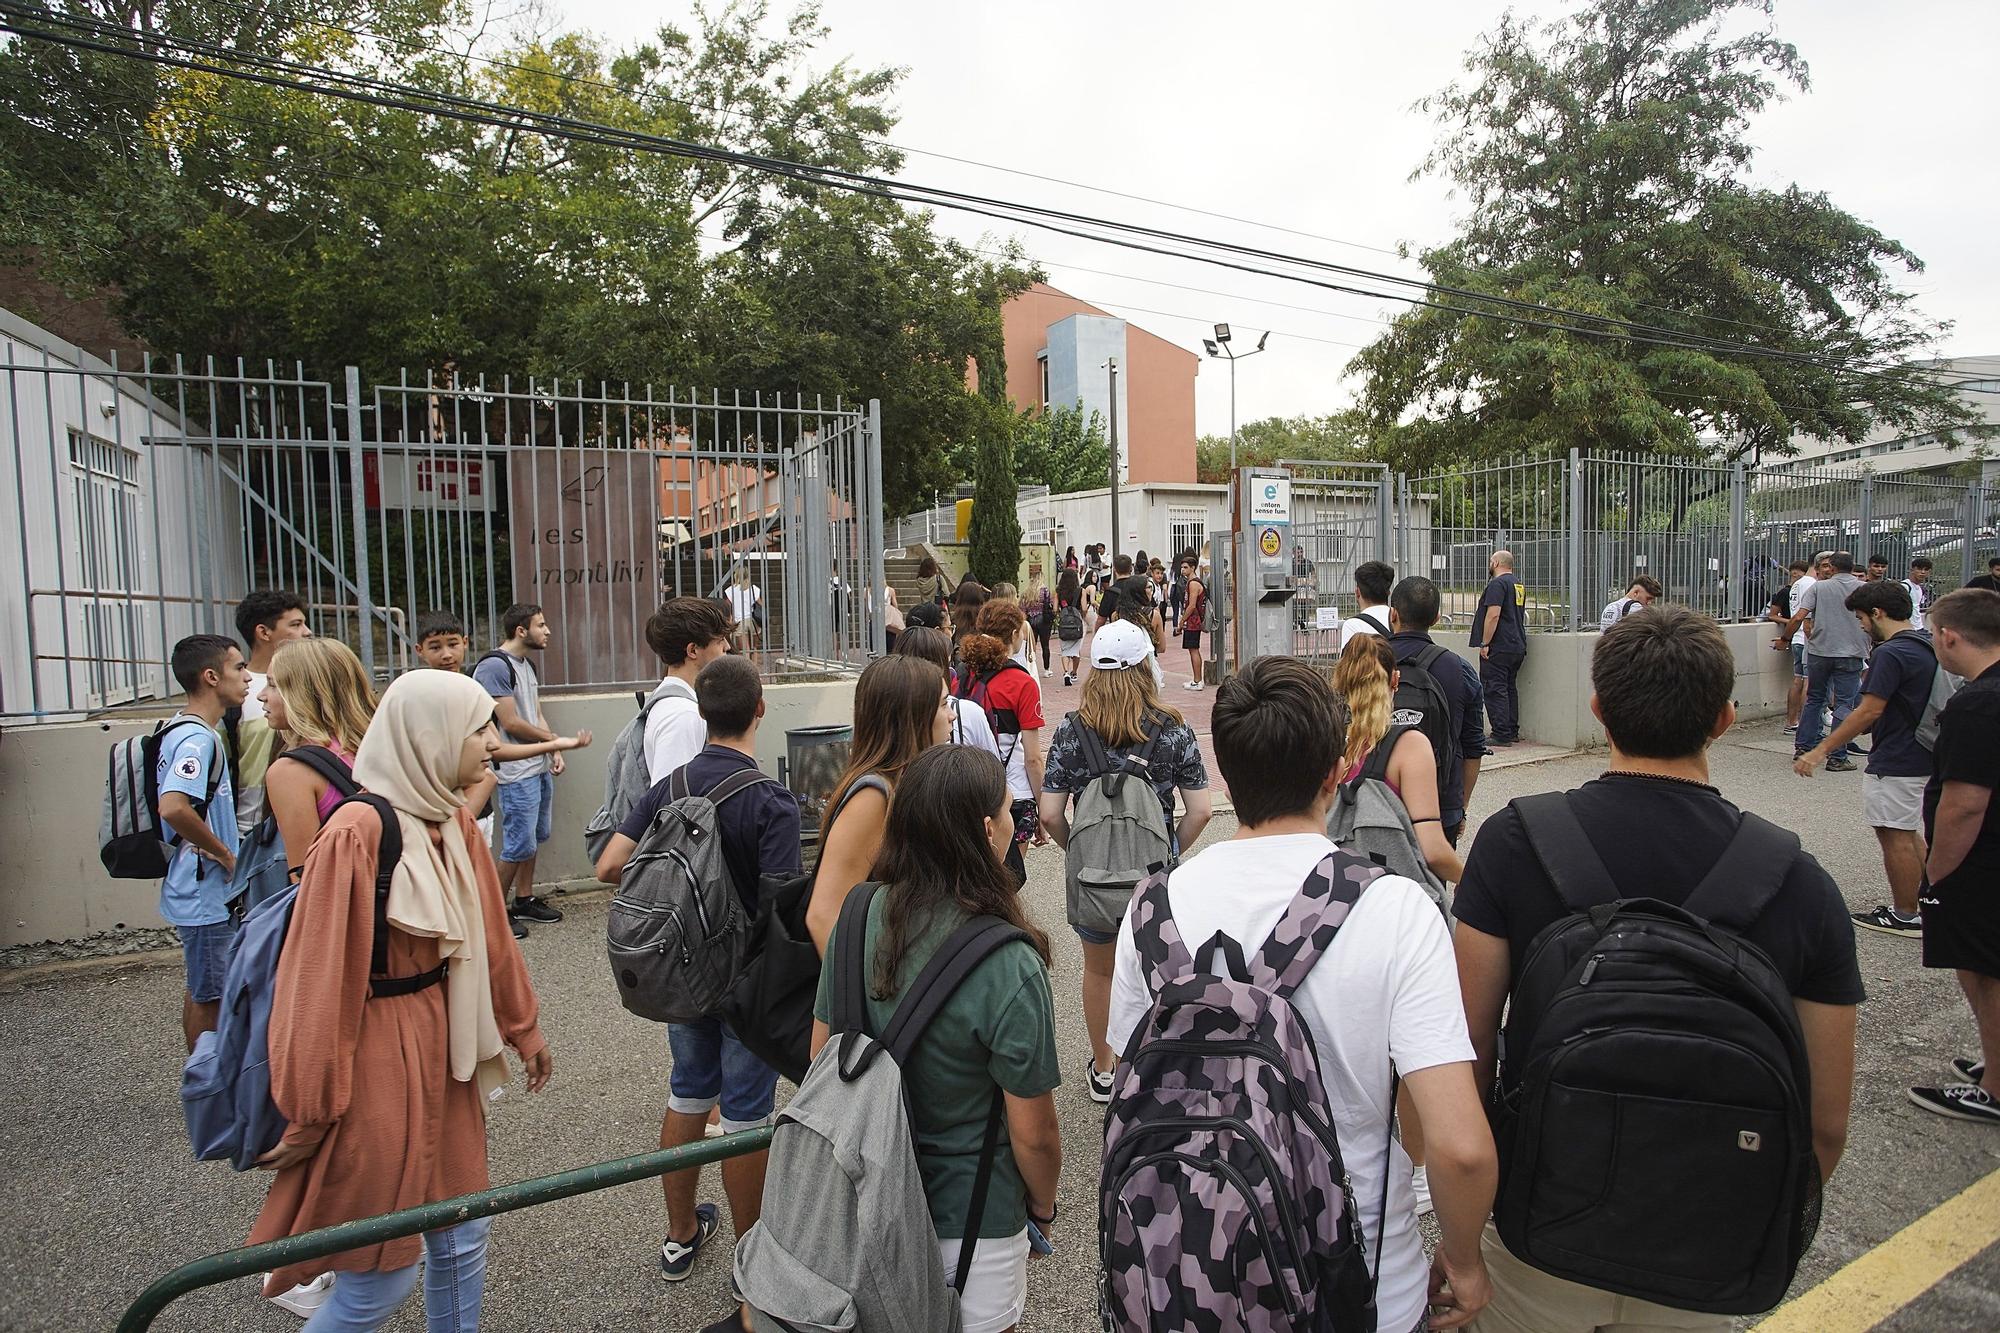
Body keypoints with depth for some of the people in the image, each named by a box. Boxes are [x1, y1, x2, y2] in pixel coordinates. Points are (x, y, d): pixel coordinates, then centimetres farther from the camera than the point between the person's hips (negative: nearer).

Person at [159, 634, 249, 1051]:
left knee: (201, 991, 19)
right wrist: (225, 854, -21)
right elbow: (173, 808, -34)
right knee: (212, 998, 1)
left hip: (199, 890, 10)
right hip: (207, 895, -10)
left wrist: (226, 849, 16)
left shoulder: (184, 731, 11)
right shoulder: (198, 738, -21)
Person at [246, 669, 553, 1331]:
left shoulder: (454, 822, 3)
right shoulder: (357, 832, -22)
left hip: (443, 1045, 8)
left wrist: (522, 1027, 21)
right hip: (376, 1053, -7)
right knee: (380, 1280, 6)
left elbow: (489, 935, 13)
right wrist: (308, 1117, -12)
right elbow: (321, 979, -18)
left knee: (461, 1237, 18)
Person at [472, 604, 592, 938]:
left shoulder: (526, 665, 14)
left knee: (536, 837, 16)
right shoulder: (494, 666, -15)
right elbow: (511, 723, -17)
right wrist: (558, 740, -8)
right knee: (520, 845, -4)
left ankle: (524, 900, 29)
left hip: (540, 767, 9)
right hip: (516, 771, -9)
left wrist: (555, 752, 4)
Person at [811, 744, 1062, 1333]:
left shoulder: (861, 920, -14)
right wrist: (1044, 1206, 1)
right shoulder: (1008, 968, -29)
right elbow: (1033, 1133, -19)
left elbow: (821, 1054, -1)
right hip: (970, 1218, -4)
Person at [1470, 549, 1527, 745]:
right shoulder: (1519, 585, 18)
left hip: (1499, 647, -10)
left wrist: (1485, 643, -19)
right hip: (1518, 646, 10)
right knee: (1509, 688, 15)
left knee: (1494, 689, -7)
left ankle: (1501, 735, -10)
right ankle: (1512, 732, 18)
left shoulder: (1498, 584, -13)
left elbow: (1493, 615, -21)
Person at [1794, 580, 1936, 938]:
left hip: (1894, 763, -10)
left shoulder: (1891, 653, -21)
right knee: (1909, 834, 20)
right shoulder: (1925, 646, 9)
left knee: (1896, 837, 0)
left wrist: (1820, 751, -21)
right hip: (1919, 757, 10)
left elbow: (1869, 711, -24)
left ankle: (1905, 918, 9)